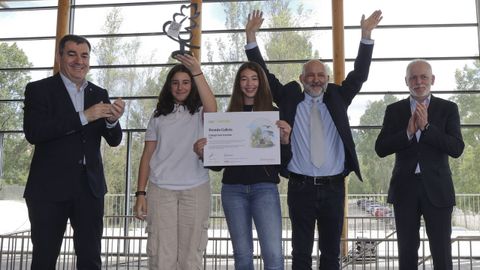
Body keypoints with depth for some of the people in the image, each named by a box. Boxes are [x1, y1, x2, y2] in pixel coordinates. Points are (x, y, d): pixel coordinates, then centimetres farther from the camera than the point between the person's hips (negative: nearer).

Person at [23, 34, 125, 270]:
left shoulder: (99, 95, 10)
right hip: (49, 188, -3)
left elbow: (114, 140, 8)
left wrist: (113, 120, -14)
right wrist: (83, 117, -21)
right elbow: (33, 133, -16)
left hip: (90, 187, 4)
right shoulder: (38, 89, -1)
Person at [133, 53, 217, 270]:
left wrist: (198, 73, -27)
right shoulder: (158, 116, 11)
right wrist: (140, 193, 3)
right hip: (161, 190, 1)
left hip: (195, 189, -1)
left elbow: (212, 110, -19)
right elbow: (147, 156, 10)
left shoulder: (200, 113, 6)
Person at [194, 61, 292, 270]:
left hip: (264, 187, -2)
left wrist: (285, 139, -18)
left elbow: (284, 159, 2)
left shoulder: (273, 114, 5)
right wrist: (203, 153, -8)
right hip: (233, 189, 2)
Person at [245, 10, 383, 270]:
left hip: (333, 187, 2)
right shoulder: (289, 99, 5)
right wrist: (251, 36, -4)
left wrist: (366, 34, -4)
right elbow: (264, 74, 3)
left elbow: (359, 74, 4)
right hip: (300, 187, -1)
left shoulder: (337, 98, 10)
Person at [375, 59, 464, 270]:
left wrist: (426, 127, -17)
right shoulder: (394, 110, 5)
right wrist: (408, 132, -16)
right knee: (407, 251, 10)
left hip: (437, 188, -1)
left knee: (441, 252, 3)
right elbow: (380, 149, -3)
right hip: (405, 189, 1)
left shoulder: (448, 108, 2)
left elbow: (457, 149, -9)